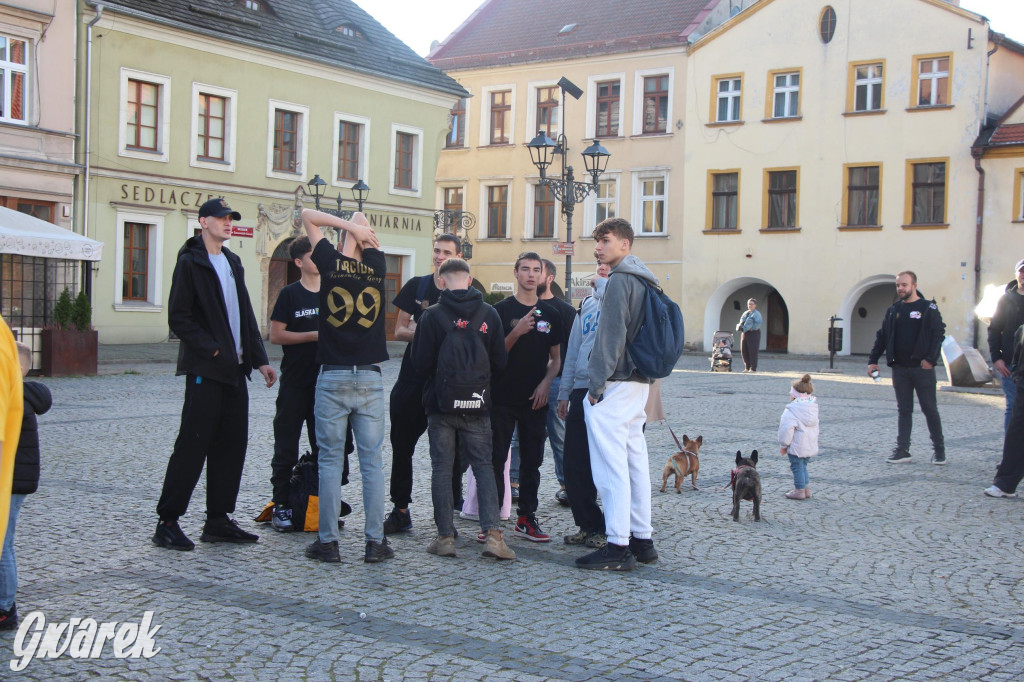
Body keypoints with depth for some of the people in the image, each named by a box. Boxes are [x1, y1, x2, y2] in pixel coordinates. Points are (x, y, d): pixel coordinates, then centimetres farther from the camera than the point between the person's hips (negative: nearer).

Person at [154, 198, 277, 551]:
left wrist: (259, 359, 13)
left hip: (234, 369, 8)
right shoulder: (190, 262, -6)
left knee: (232, 445, 8)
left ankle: (218, 521, 16)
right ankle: (167, 523, 1)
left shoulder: (232, 263, 18)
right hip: (204, 370, -8)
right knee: (192, 445, -7)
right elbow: (178, 317, -12)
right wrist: (211, 349, -14)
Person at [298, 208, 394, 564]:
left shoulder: (330, 262, -3)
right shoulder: (377, 265, 3)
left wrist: (350, 227, 0)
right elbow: (371, 237, 25)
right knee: (372, 462, 4)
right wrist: (360, 230, 11)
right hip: (370, 379, 1)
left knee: (330, 461, 3)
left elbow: (307, 215, 7)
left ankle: (328, 541, 4)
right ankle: (375, 542, 5)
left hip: (331, 379, -1)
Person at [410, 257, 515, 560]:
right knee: (483, 466, 7)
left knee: (442, 468, 6)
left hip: (441, 404, -1)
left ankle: (445, 536, 7)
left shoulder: (432, 315, -8)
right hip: (478, 406, 2)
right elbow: (500, 361, 3)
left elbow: (421, 362, -7)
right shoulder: (489, 314, -1)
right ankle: (492, 533, -5)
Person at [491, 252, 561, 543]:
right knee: (496, 459, -2)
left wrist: (546, 383, -2)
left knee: (532, 460, 6)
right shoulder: (501, 310, -1)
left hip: (535, 399, 3)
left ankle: (527, 519, 14)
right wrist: (517, 332, -18)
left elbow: (556, 357, 15)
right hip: (502, 396, -3)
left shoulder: (550, 314, 10)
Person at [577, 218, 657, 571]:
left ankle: (618, 547, -8)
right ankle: (642, 540, 17)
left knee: (611, 465, -8)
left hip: (615, 384, -10)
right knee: (635, 460, 12)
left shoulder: (619, 281, -12)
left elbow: (611, 336, -17)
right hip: (639, 382, 10)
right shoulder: (645, 281, 18)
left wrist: (596, 384, -14)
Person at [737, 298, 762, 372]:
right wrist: (739, 327, -11)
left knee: (752, 352, -8)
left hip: (753, 333, -7)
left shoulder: (756, 314, -3)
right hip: (745, 333, 7)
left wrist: (745, 328, -19)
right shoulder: (745, 313, 18)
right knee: (744, 351, 6)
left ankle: (753, 368, -2)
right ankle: (747, 367, 16)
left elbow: (758, 324, -13)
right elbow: (741, 322, 15)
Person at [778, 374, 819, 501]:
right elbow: (815, 425, 16)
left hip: (797, 445, -8)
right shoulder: (813, 407, 7)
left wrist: (783, 444, -10)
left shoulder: (792, 410, -19)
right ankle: (806, 489, 25)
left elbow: (787, 428, -21)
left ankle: (799, 491, 8)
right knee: (802, 466, 21)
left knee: (797, 467, 3)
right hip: (810, 445, 8)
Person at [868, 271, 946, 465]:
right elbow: (882, 336, 13)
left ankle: (939, 449, 13)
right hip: (900, 369, 4)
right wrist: (873, 360, 5)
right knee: (904, 410, 7)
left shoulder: (928, 308, -3)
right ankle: (902, 450, 8)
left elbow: (938, 334, -8)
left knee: (930, 409, 2)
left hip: (922, 368, -4)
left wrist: (930, 359, -17)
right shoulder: (894, 310, 11)